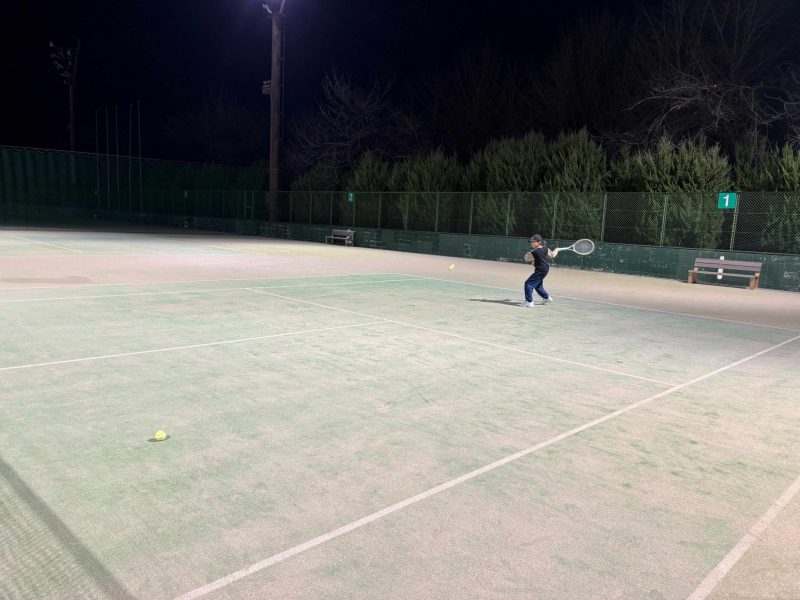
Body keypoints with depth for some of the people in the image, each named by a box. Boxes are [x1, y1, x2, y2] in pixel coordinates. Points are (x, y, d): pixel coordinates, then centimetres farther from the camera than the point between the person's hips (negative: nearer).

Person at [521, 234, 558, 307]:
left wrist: (527, 254, 12)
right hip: (545, 270, 10)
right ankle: (547, 298, 44)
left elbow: (527, 259, -8)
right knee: (538, 285, 28)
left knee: (528, 284, -12)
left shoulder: (534, 252, -22)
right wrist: (556, 250, 35)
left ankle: (529, 302, -16)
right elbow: (552, 255, 14)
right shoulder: (545, 249, 0)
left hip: (540, 271, -10)